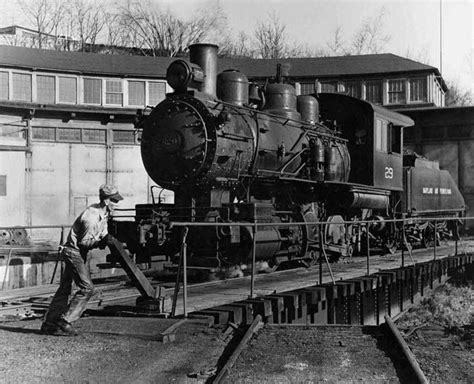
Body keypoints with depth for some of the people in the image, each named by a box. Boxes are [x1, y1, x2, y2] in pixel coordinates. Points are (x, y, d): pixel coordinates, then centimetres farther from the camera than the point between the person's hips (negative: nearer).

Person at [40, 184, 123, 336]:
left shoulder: (104, 213, 5)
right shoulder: (91, 217, -25)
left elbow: (102, 233, 14)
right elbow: (84, 242, -19)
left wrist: (106, 238, -7)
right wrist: (101, 242, -30)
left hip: (79, 253, 10)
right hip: (74, 252, -10)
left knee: (64, 288, 13)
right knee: (87, 288, -12)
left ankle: (49, 324, 19)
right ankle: (64, 321, -6)